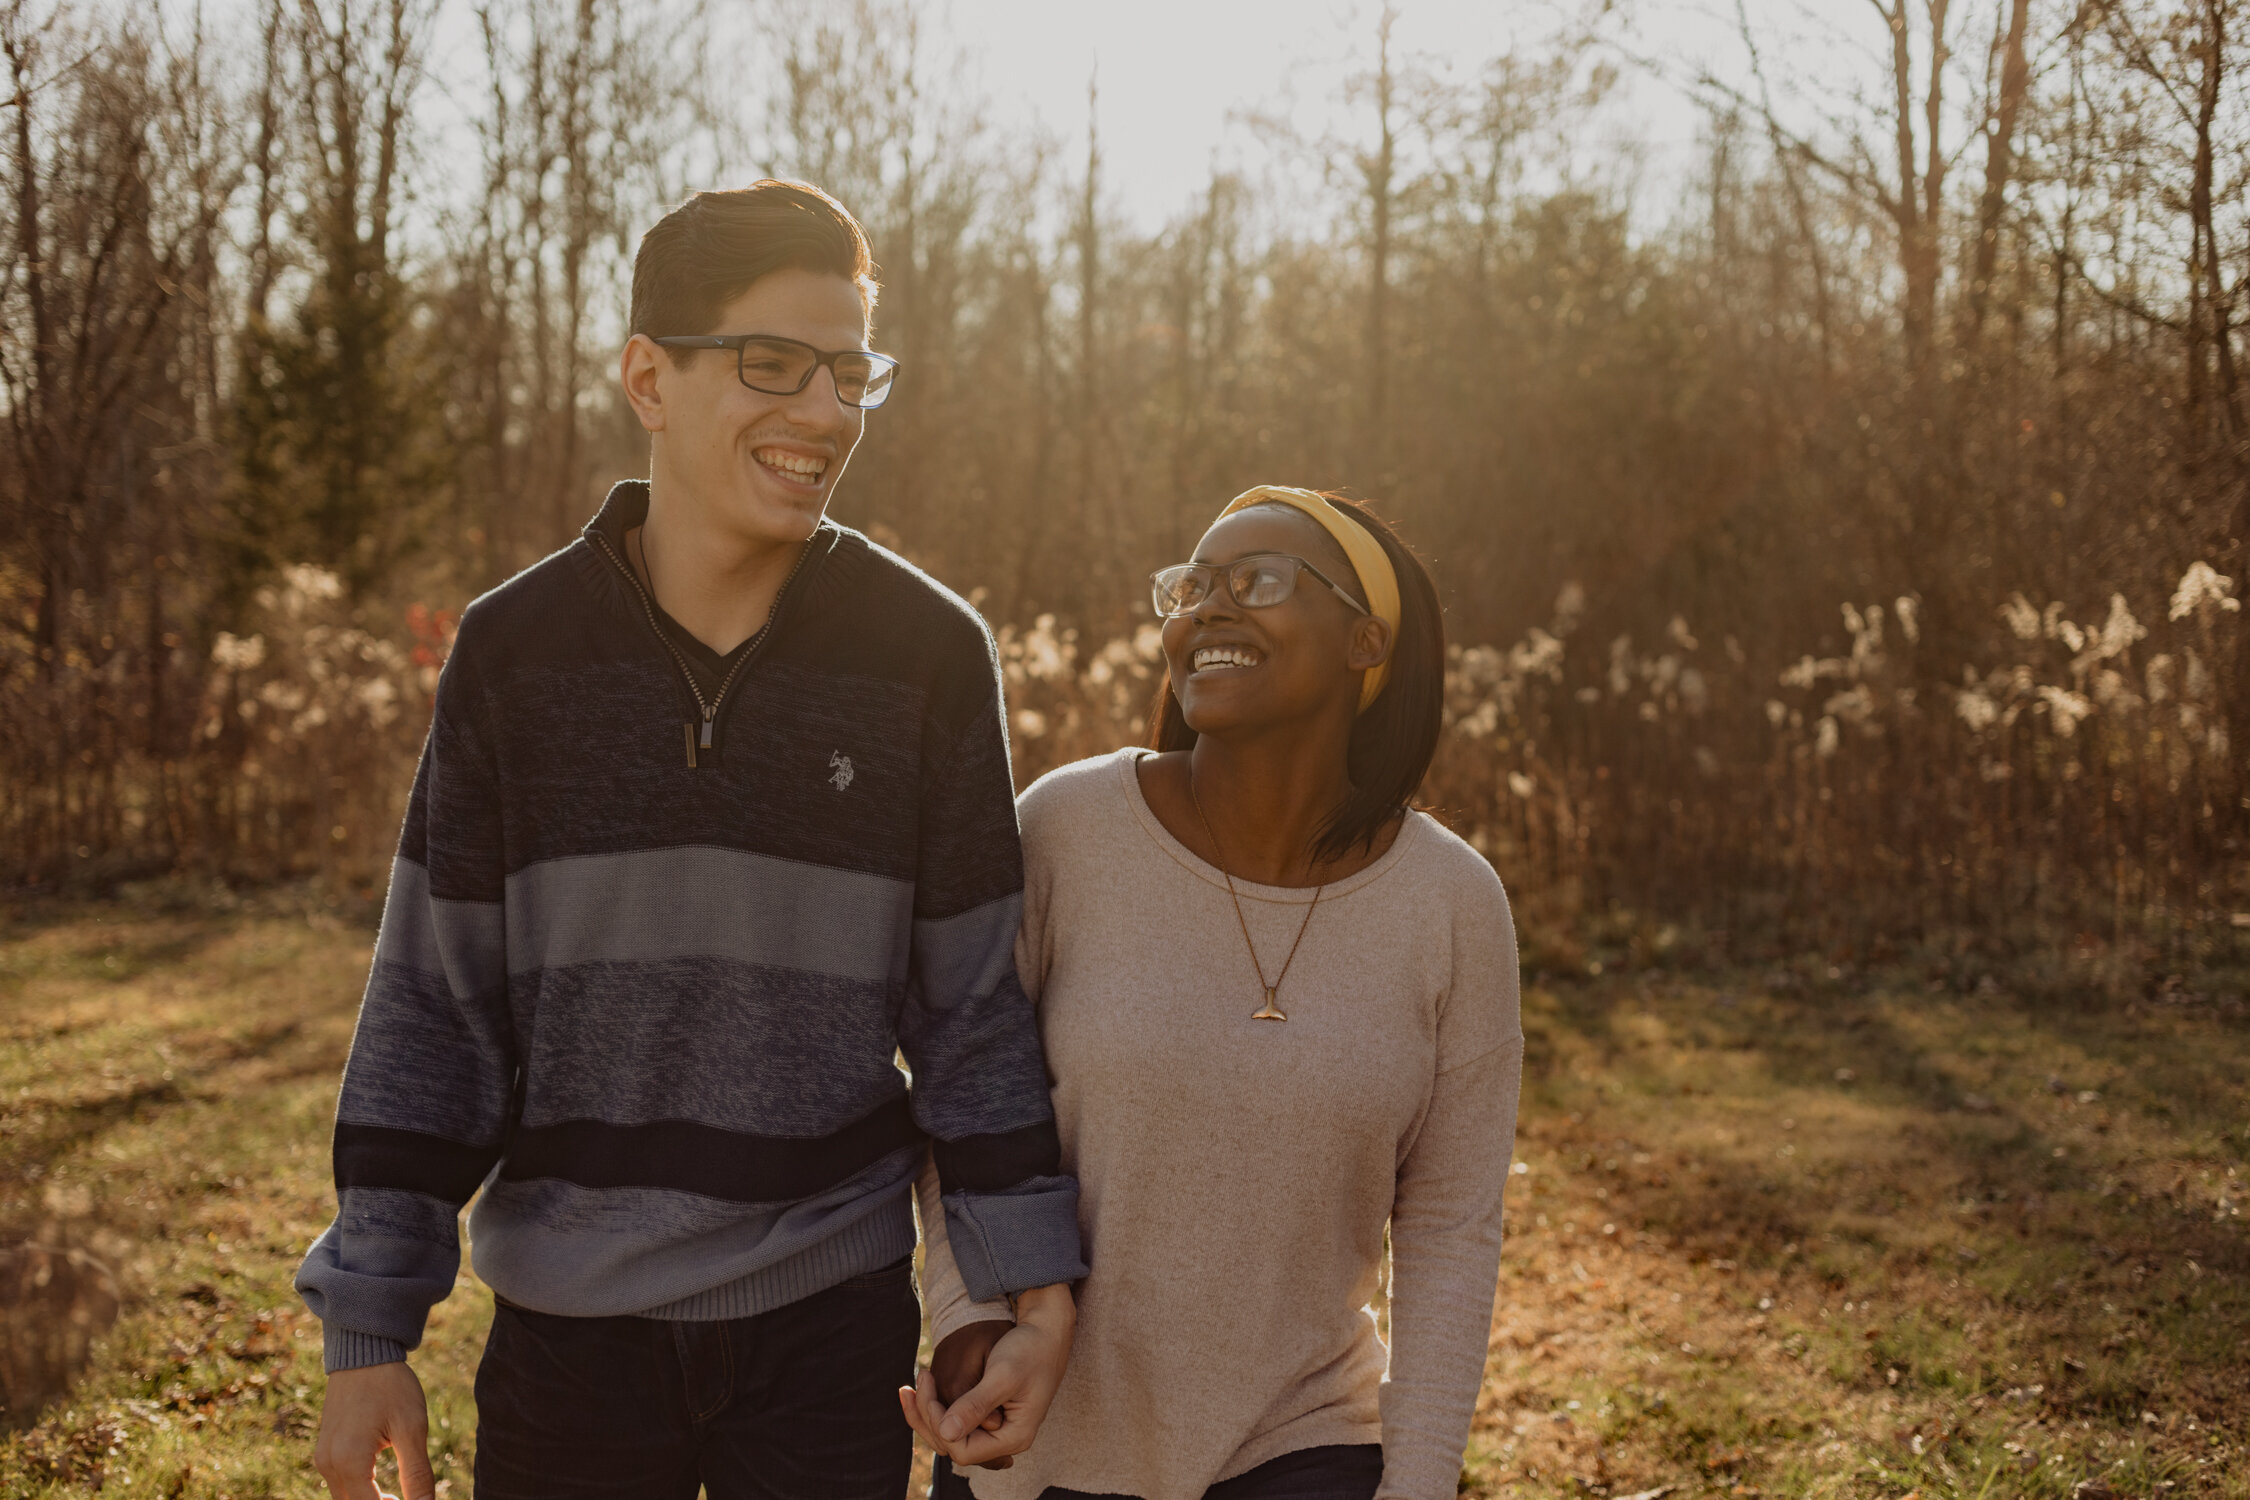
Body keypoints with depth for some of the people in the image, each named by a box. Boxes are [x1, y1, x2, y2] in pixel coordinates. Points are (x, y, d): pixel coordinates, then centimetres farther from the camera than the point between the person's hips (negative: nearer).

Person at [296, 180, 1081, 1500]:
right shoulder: (519, 649, -3)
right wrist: (371, 1335, -1)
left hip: (829, 1316, 0)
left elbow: (972, 1004, 1)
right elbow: (434, 1011, 0)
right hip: (568, 1322, 1)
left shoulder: (930, 653, -4)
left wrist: (1035, 1283, -5)